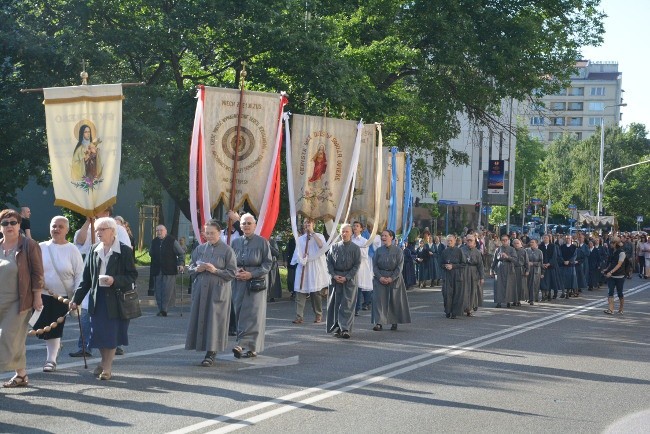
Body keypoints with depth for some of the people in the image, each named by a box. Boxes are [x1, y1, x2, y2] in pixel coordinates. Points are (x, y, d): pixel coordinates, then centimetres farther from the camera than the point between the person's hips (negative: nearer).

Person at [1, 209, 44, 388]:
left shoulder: (29, 245, -4)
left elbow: (37, 272, -5)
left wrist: (37, 296, -8)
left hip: (19, 301, -5)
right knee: (16, 339, 10)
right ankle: (21, 374, 18)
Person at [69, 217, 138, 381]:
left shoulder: (124, 251, -6)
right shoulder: (94, 251, 8)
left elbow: (132, 276, -7)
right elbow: (86, 278, 11)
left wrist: (115, 280, -22)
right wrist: (76, 298, 7)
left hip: (115, 298, -4)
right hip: (97, 298, 4)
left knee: (112, 333, 0)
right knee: (98, 332, 6)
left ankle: (107, 367, 12)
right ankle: (105, 361, 27)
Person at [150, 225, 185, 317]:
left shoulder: (172, 241, -1)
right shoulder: (154, 242, 12)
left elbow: (181, 253, 4)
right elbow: (151, 253, 30)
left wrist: (181, 264, -6)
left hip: (169, 271, -4)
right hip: (157, 271, 4)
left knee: (167, 291, -9)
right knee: (158, 291, 3)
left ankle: (164, 309, -8)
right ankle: (160, 309, 10)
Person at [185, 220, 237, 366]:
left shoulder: (227, 250, -3)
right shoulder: (200, 248, 10)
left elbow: (232, 273, -5)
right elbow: (190, 268, 13)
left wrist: (215, 270, -17)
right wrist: (197, 269, -8)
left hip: (218, 290, -5)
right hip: (201, 289, 5)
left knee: (214, 320, -6)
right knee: (200, 319, 4)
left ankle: (211, 353, -2)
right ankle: (209, 350, 14)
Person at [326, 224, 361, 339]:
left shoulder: (355, 248, 1)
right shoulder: (334, 247, 7)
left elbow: (357, 265, -2)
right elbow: (329, 262, 6)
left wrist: (346, 277, -11)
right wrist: (334, 275, -7)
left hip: (349, 279, -2)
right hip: (336, 279, 2)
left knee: (347, 305, -7)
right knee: (336, 304, 4)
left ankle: (345, 329, -10)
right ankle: (337, 327, 11)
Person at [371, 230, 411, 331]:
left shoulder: (398, 250, -2)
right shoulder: (378, 250, 5)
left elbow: (399, 266, -6)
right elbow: (374, 266, 2)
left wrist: (391, 278, -15)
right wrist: (380, 277, -13)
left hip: (394, 279, -1)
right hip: (380, 278, 2)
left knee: (395, 300, 3)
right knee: (379, 300, -6)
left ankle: (395, 322, 15)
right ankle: (379, 323, -8)